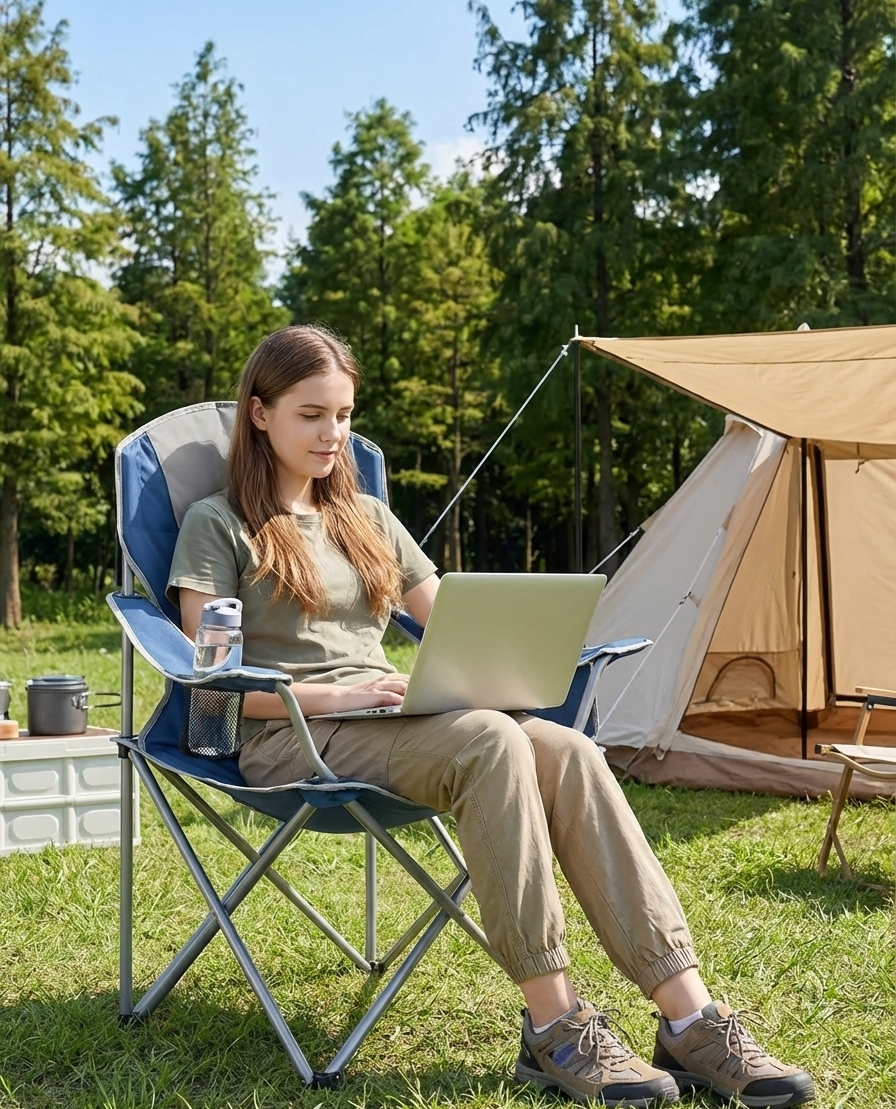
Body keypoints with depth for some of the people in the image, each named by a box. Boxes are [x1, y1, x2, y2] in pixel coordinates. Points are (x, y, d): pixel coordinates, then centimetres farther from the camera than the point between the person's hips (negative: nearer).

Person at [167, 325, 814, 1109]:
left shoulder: (368, 518, 21)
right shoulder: (217, 526, 3)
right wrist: (332, 694, -19)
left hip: (390, 722, 6)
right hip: (291, 739, -5)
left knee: (568, 751, -25)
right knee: (491, 742, -35)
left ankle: (690, 1020, -30)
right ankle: (555, 1027, -30)